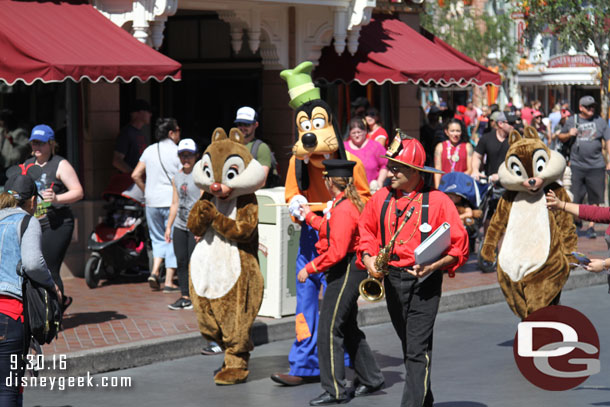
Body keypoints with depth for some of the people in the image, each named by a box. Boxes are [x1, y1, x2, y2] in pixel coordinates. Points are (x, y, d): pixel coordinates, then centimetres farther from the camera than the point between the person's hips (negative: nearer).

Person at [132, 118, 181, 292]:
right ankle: (169, 282, 2)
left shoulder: (149, 151, 6)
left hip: (152, 202, 4)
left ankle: (154, 271, -1)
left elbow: (136, 175, 5)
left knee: (158, 238, 18)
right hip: (172, 202, -4)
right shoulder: (177, 152, -8)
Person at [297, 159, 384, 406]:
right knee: (348, 328, 20)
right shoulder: (350, 203, 11)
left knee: (329, 330, -7)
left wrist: (309, 269, -18)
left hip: (345, 272, -11)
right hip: (348, 272, 11)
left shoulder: (343, 210, -20)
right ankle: (370, 379, 29)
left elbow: (337, 251, -25)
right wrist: (310, 217, 33)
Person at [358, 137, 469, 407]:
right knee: (408, 346, 16)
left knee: (418, 349, -12)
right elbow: (366, 230, 16)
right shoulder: (381, 198, 6)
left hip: (424, 281, -5)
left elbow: (458, 245, -6)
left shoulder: (437, 200, -7)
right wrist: (368, 258, -2)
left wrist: (433, 266, -19)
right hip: (391, 279, 5)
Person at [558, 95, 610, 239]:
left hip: (596, 166, 0)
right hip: (576, 166, 0)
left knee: (595, 199, 1)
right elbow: (561, 137, 18)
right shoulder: (571, 121, 9)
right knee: (574, 199, -2)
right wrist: (569, 134, -4)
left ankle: (591, 227, 9)